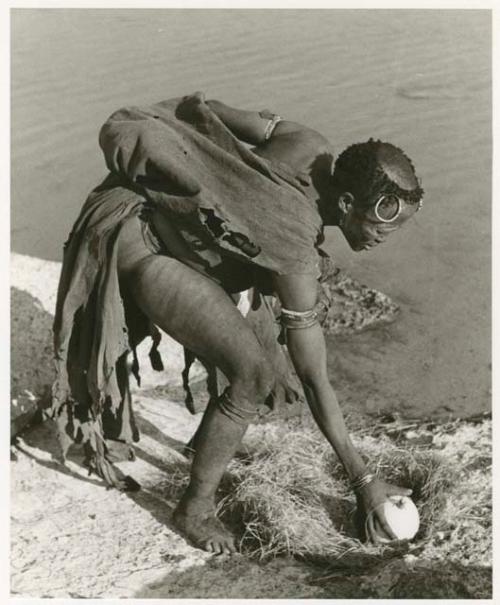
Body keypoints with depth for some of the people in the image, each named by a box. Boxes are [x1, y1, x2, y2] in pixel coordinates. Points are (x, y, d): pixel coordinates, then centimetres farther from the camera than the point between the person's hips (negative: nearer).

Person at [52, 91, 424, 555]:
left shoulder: (314, 148, -15)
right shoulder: (297, 253, -32)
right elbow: (316, 382, -27)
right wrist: (364, 481, -18)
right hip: (134, 242, -9)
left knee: (263, 359, 12)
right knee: (254, 376, -20)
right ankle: (195, 509, 0)